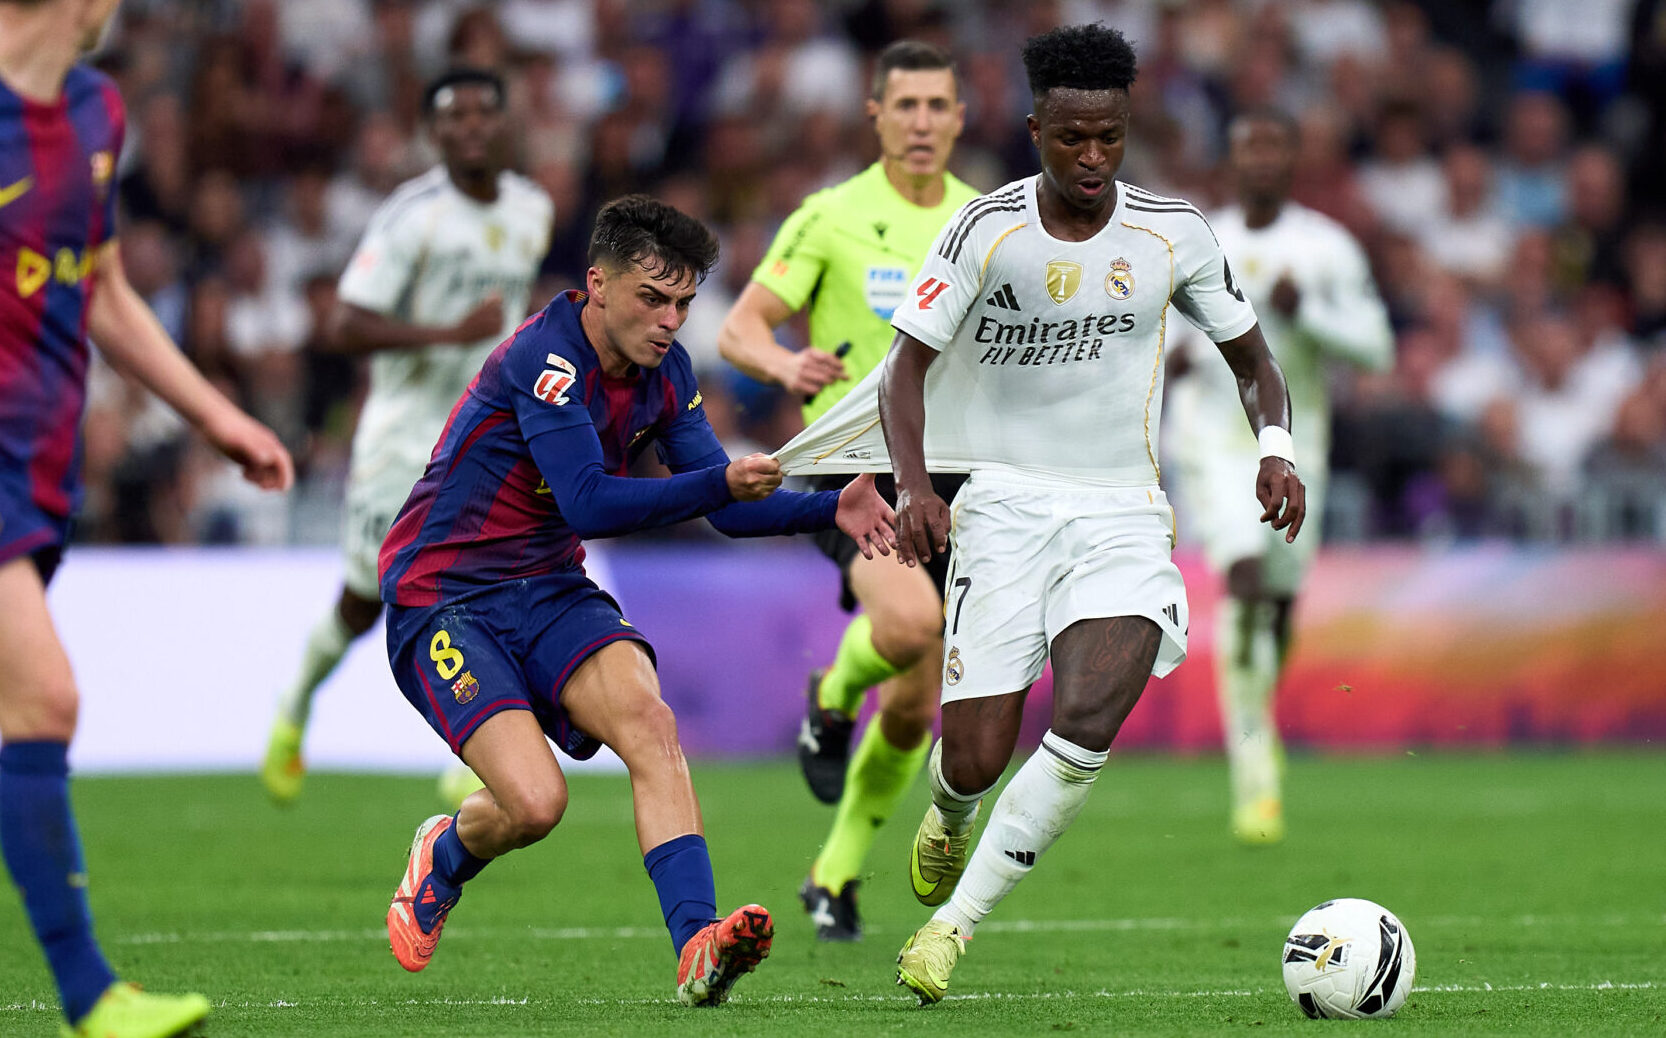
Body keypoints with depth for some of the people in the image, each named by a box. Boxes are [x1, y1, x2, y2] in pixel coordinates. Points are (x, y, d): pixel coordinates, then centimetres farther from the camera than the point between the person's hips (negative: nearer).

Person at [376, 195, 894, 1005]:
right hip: (443, 598, -6)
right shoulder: (544, 357, -21)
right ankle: (442, 857, 15)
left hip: (549, 591, 7)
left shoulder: (665, 371, 4)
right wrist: (722, 482, -38)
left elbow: (726, 506, 7)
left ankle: (695, 944, -34)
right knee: (535, 802, -22)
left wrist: (833, 510, -9)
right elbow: (588, 504, -29)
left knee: (647, 720, -23)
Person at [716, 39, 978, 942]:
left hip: (950, 472, 4)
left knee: (915, 710, 4)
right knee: (910, 621, -33)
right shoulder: (832, 218, -4)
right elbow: (739, 330, -5)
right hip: (852, 463, -4)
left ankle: (836, 876, 24)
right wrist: (784, 365, -26)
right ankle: (832, 699, 1)